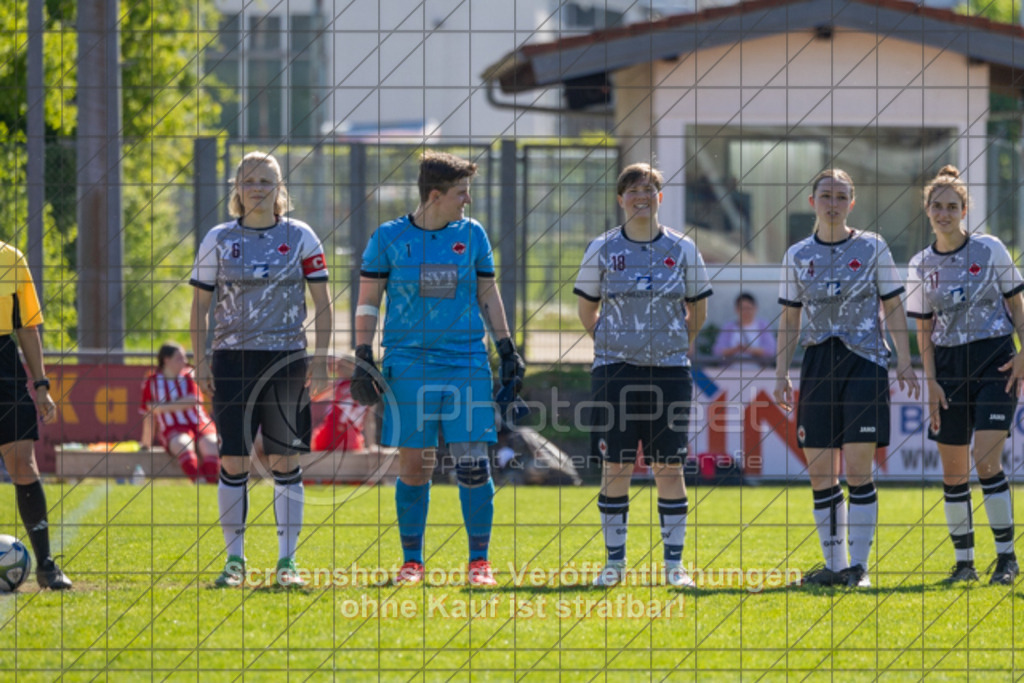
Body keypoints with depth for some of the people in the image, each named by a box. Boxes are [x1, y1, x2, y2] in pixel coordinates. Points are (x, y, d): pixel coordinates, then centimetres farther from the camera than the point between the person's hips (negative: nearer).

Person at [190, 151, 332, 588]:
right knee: (233, 461, -3)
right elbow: (200, 305, 9)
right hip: (232, 359, 0)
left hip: (287, 360, 0)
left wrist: (320, 361, -2)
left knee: (286, 462, -1)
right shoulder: (218, 240, 5)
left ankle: (287, 560, 5)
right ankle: (234, 559, 6)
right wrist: (200, 362, 1)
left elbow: (322, 303, 6)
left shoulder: (300, 238, 4)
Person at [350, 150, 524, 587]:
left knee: (473, 463, -6)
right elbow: (368, 301, 6)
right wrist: (362, 359, -1)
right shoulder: (389, 238, 1)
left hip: (466, 365, 1)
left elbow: (488, 295, 16)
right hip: (409, 366, -1)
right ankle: (411, 562, 12)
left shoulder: (471, 235, 8)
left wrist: (506, 349, 11)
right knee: (413, 466, 1)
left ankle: (479, 560, 3)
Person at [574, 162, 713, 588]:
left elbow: (698, 313, 14)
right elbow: (586, 309, 12)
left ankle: (674, 564, 5)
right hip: (615, 371, 0)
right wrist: (615, 345, 8)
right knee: (615, 468, -1)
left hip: (670, 372, 0)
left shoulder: (681, 249, 4)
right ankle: (614, 561, 7)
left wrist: (672, 345, 8)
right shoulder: (603, 250, 3)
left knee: (669, 468, 0)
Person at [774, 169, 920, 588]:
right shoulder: (798, 256, 9)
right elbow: (789, 320, 12)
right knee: (820, 475, 1)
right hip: (818, 366, 3)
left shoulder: (872, 248, 2)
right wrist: (781, 374, 5)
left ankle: (859, 566, -5)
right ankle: (835, 564, 8)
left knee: (857, 471, -9)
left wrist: (905, 363, -4)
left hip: (865, 364, -3)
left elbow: (893, 308, 4)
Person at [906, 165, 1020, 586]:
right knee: (953, 470, 3)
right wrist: (931, 381, -1)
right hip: (950, 368, 3)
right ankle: (964, 562, 12)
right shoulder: (921, 266, 5)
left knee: (986, 459, -15)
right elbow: (924, 330, 9)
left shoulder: (990, 250, -2)